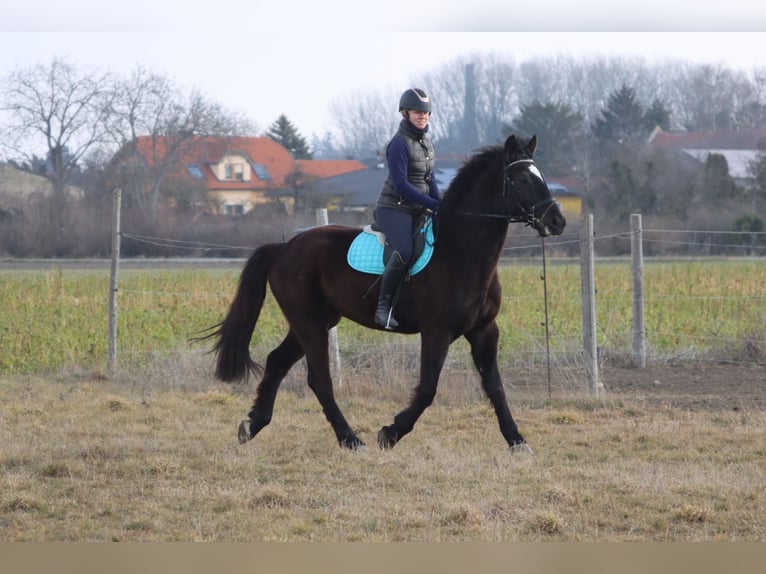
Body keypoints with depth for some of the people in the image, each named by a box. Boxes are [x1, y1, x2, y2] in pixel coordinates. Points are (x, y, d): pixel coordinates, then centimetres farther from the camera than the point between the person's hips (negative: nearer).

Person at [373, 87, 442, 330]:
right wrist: (433, 204, -20)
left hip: (418, 209, 9)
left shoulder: (426, 141, 13)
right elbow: (401, 185, -19)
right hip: (394, 208, -9)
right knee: (404, 252, -32)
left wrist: (441, 205, 1)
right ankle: (384, 307, -23)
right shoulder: (399, 144, -13)